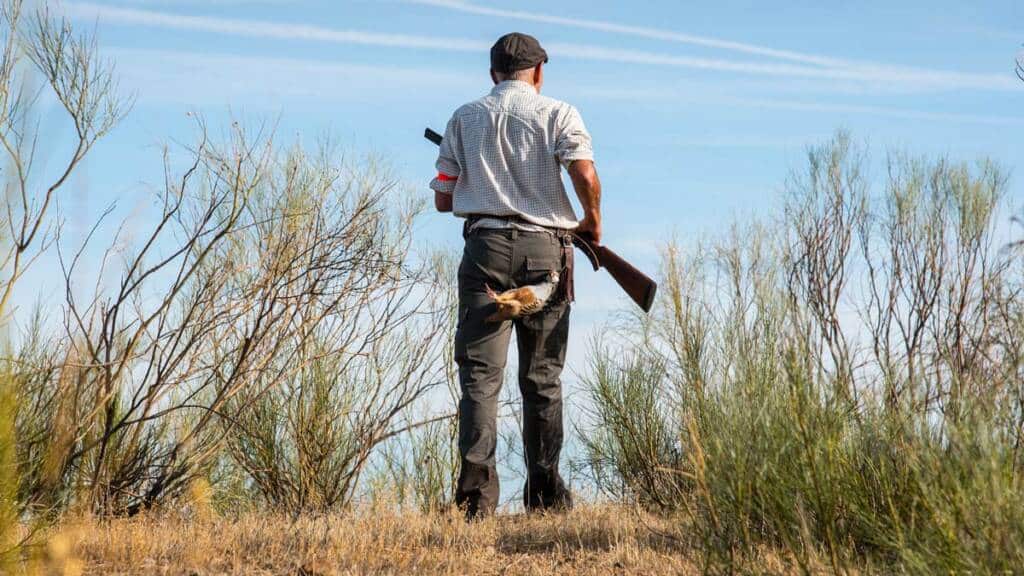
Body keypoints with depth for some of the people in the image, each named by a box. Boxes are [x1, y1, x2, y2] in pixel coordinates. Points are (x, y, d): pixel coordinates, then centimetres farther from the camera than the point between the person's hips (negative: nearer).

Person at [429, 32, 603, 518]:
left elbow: (443, 198, 9)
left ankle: (476, 490, -18)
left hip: (485, 246, 1)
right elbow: (585, 176, -12)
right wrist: (592, 222, 6)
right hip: (544, 250, 0)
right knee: (542, 377, 9)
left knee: (480, 372, -3)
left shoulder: (464, 118, 11)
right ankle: (544, 493, 11)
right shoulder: (558, 114, 4)